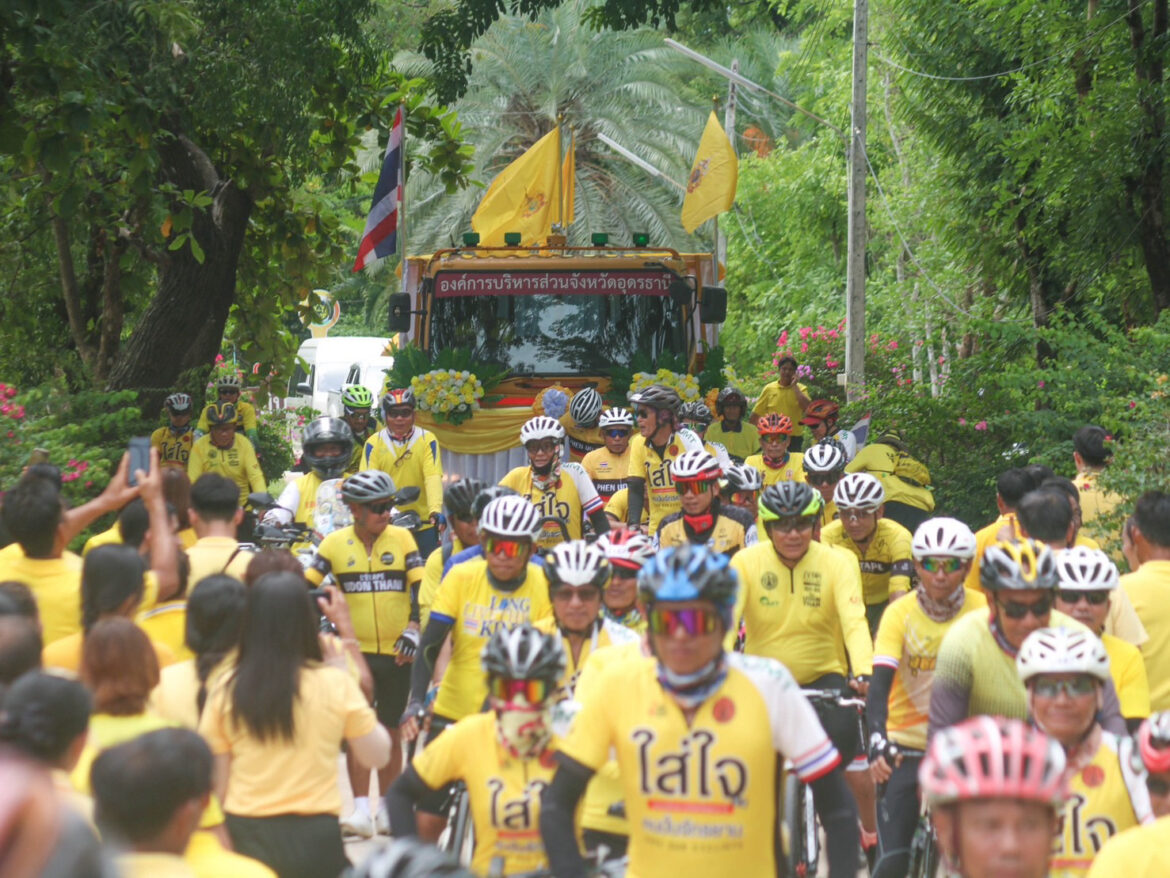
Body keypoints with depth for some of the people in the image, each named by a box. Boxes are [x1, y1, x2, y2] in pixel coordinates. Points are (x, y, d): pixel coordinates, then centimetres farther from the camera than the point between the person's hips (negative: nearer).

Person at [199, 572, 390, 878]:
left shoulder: (227, 689, -3)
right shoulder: (334, 684, -7)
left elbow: (216, 781, 1)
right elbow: (377, 756, 6)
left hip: (246, 833, 1)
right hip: (314, 834, -1)